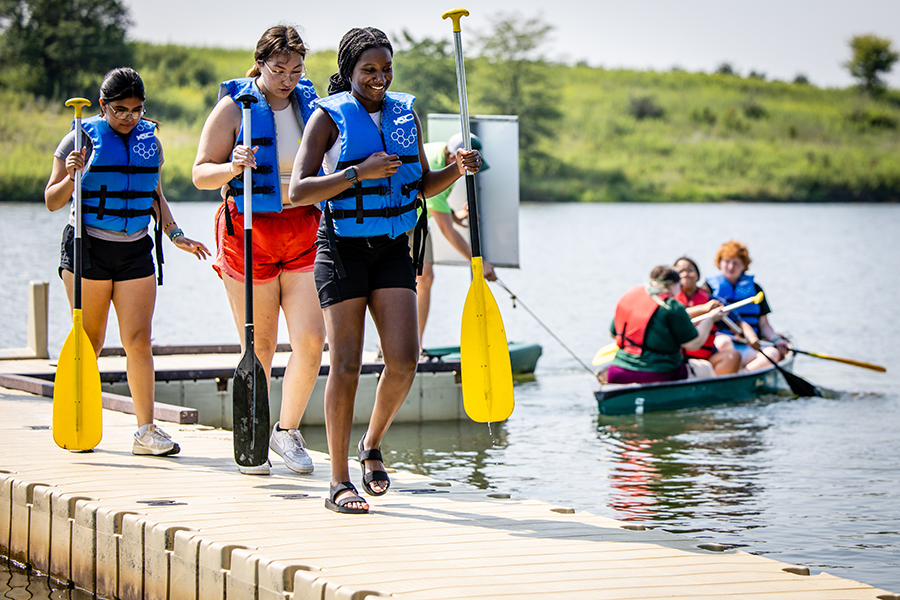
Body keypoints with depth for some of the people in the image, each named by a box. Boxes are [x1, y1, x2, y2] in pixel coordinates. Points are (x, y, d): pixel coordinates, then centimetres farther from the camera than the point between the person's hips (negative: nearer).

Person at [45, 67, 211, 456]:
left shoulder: (150, 140, 9)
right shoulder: (83, 139, -3)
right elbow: (52, 201, -1)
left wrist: (175, 234, 7)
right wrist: (72, 176, -20)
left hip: (136, 251, 3)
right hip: (88, 248, -3)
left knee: (138, 339, -6)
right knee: (89, 341, 3)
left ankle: (146, 431, -5)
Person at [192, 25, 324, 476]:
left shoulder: (311, 104, 10)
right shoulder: (233, 108, -2)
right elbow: (201, 174, -4)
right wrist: (232, 168, -23)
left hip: (304, 231, 3)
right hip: (249, 233, -3)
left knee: (311, 338, -9)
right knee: (259, 346, 1)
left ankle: (287, 430, 9)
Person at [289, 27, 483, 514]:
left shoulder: (405, 114, 9)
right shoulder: (329, 117, -6)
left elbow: (422, 184, 19)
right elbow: (298, 190, -15)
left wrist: (458, 168, -1)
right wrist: (361, 172, -23)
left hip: (392, 250, 4)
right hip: (342, 249, -4)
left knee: (404, 359, -10)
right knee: (346, 365, -6)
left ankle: (372, 446, 17)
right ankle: (339, 483, 2)